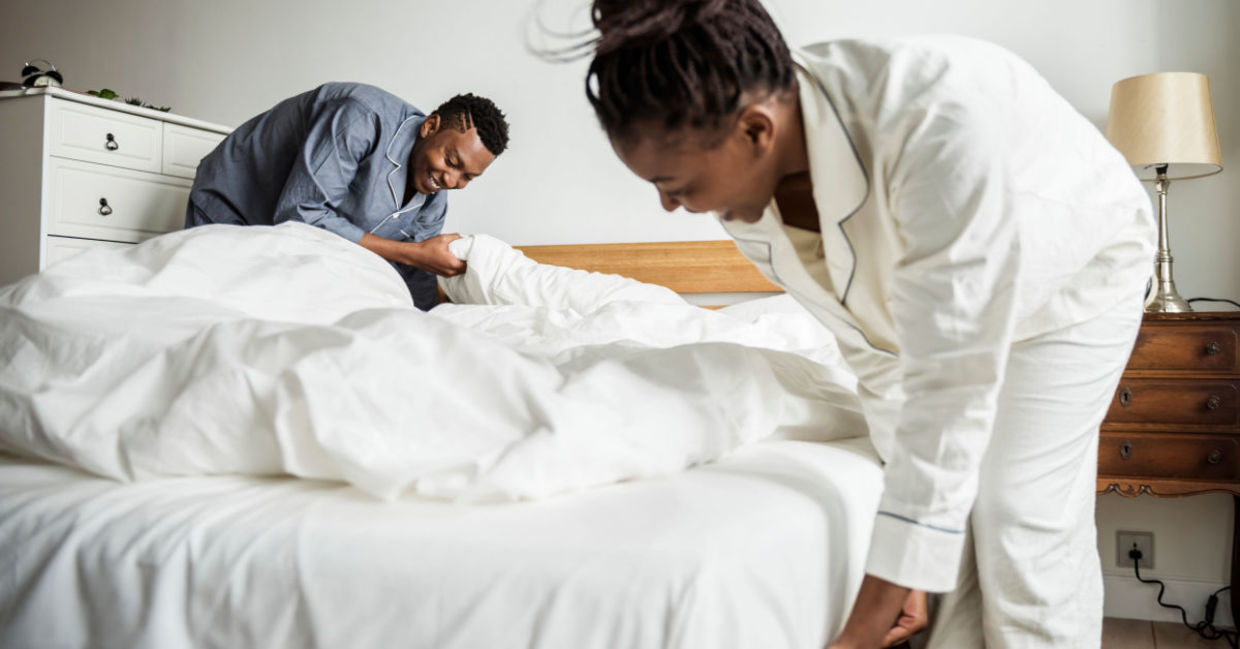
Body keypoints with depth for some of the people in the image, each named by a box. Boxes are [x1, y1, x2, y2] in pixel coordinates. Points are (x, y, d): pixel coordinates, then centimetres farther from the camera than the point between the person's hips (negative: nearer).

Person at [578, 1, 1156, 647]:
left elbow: (952, 381, -40)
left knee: (1022, 534, -9)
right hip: (947, 309, 4)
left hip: (1071, 276, -4)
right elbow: (875, 354, -12)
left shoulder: (937, 121, -43)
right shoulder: (747, 209, -22)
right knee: (955, 526, 0)